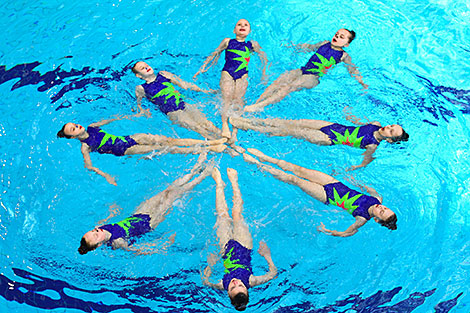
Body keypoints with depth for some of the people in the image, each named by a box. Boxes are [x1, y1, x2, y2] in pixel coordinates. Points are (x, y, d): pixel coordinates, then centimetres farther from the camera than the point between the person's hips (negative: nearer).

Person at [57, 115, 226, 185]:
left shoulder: (91, 127, 13)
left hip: (128, 138, 6)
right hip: (124, 150, -6)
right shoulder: (85, 146, -6)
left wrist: (129, 116, 29)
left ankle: (210, 142, -15)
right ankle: (208, 150, -21)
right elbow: (88, 166, -13)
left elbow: (110, 120, 26)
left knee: (168, 140, -10)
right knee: (163, 149, -17)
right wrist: (105, 175, -27)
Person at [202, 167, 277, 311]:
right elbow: (273, 272, -19)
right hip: (244, 246, 1)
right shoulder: (251, 281, -34)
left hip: (226, 248, -1)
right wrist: (267, 255, -21)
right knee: (236, 213, 4)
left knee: (223, 214, 6)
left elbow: (205, 281, -14)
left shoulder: (223, 285, -34)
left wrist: (209, 264, -24)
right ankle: (233, 181, 31)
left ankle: (219, 183, 34)